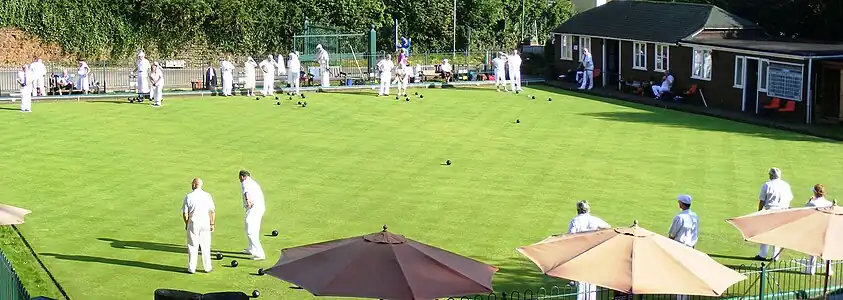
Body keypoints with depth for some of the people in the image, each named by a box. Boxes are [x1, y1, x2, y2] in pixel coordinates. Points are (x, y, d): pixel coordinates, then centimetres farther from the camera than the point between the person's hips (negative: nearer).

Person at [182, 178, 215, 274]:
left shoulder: (188, 196, -6)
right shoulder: (207, 196, -1)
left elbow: (185, 213, -3)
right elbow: (212, 211, 0)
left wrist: (186, 224, 11)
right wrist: (212, 224, 9)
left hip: (193, 223, -1)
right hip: (205, 223, 1)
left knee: (192, 246, 6)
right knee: (205, 246, 9)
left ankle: (192, 268, 8)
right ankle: (207, 267, 12)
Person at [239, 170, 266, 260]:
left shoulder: (245, 183, -5)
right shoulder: (254, 182, 22)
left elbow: (246, 191, -27)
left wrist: (247, 200, -45)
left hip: (253, 208, -9)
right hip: (261, 207, 9)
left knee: (250, 232, -8)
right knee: (255, 230, 26)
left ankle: (260, 254, -13)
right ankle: (251, 249, 44)